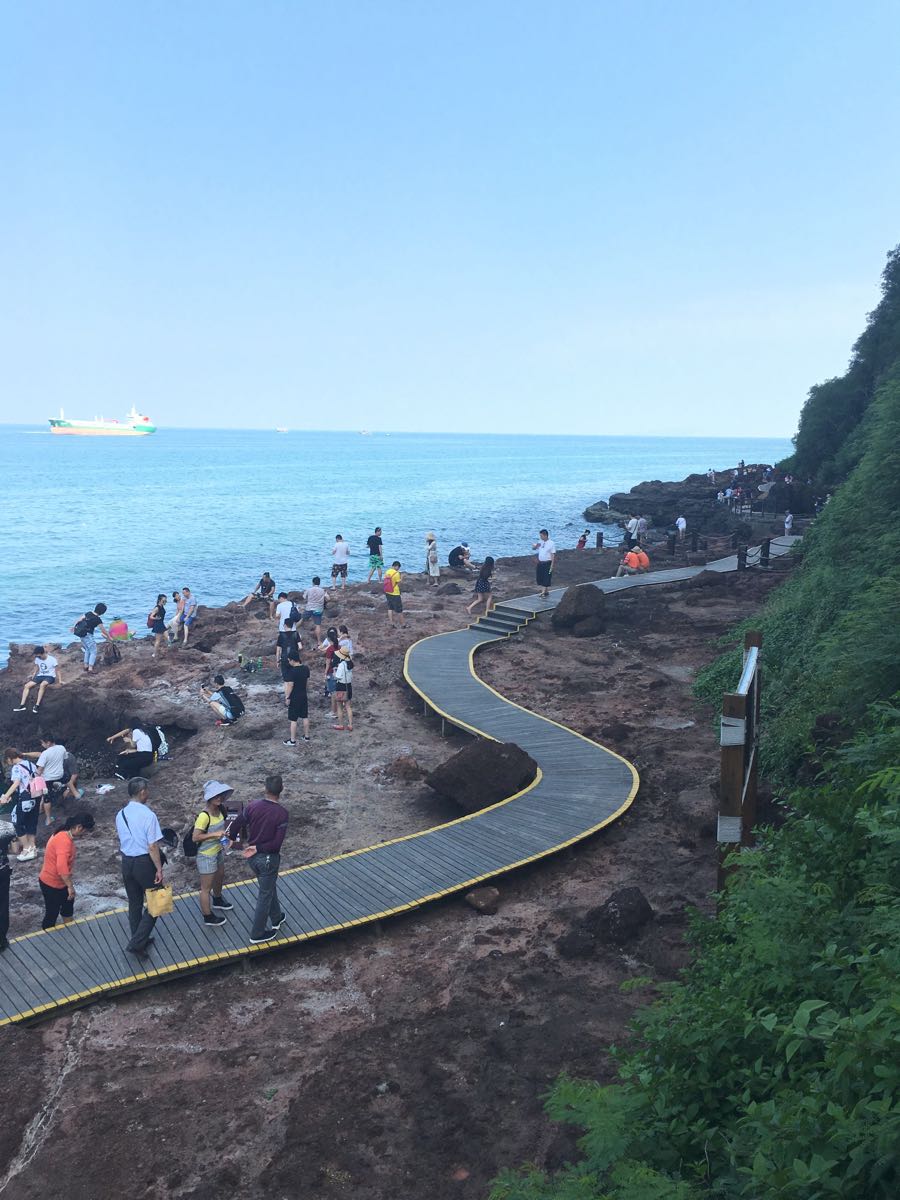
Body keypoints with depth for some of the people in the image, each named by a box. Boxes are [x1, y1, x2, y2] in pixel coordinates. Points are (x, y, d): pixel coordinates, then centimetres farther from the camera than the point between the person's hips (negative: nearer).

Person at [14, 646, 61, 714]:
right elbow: (36, 670, 16)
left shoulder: (52, 659, -12)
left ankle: (37, 705, -36)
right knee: (27, 686, -15)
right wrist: (33, 677, 1)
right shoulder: (37, 659, 5)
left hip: (50, 676, -6)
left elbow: (57, 671, -7)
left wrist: (60, 681, -17)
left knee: (42, 684, -38)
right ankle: (22, 705, -16)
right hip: (40, 676, 6)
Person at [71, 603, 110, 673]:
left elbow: (79, 620, 6)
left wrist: (73, 627, 18)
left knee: (87, 649, 25)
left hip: (82, 635, 8)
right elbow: (103, 630, -6)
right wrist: (108, 637, 8)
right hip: (88, 635, -8)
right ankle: (90, 669, -12)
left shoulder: (88, 614, 3)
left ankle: (86, 665, 31)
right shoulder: (98, 620, -14)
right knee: (93, 652, -2)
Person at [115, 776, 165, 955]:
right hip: (144, 862, -6)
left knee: (134, 903, 20)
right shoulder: (148, 815, -21)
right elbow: (152, 847, -19)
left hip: (126, 861, 6)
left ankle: (140, 939, 33)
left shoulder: (120, 814, -1)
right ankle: (136, 943, 2)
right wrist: (159, 869, -11)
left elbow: (122, 839, 11)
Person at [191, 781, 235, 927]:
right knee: (206, 887, 10)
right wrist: (214, 834, -29)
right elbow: (195, 837, -27)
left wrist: (226, 834, -3)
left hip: (218, 851, 9)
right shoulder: (204, 815, -31)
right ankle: (208, 917, 27)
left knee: (220, 877, 31)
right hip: (206, 855, -8)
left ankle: (217, 900, 57)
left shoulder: (219, 809, -6)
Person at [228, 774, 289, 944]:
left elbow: (235, 826, -3)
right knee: (265, 895, 11)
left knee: (270, 887, 27)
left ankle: (276, 918, 46)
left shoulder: (253, 806, -10)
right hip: (268, 858, -5)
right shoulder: (282, 813, -22)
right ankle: (257, 934, 22)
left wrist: (232, 839, 17)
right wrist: (258, 848, -14)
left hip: (253, 856, 5)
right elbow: (277, 844, -25)